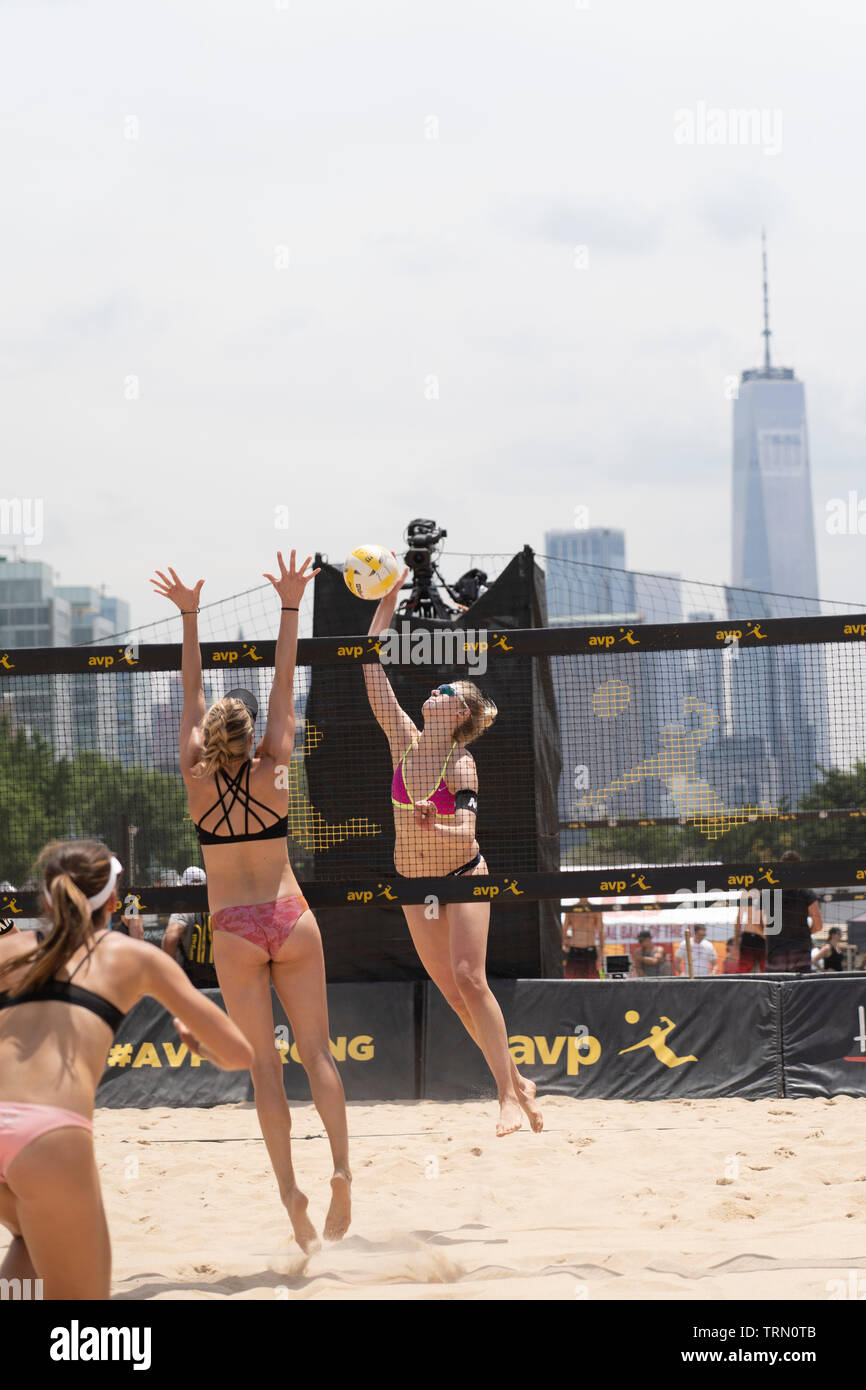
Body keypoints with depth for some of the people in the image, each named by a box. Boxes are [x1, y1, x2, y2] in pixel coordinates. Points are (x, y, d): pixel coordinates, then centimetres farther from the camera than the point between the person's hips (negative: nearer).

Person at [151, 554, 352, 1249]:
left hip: (234, 931, 0)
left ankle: (290, 1188, -8)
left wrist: (189, 617, 4)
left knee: (265, 1063, 1)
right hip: (292, 919, 0)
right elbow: (284, 688, -3)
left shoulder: (197, 783, -5)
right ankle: (341, 1167, -12)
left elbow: (192, 696, 0)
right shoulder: (274, 774, -5)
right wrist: (290, 608, -2)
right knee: (316, 1050, 5)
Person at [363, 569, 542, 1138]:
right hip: (416, 880, 5)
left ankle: (509, 1094, -15)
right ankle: (515, 1079, 15)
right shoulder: (405, 741, -3)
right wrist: (388, 598, -9)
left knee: (469, 976, -17)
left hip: (464, 875, -5)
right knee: (450, 987, 4)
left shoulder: (461, 764, -15)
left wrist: (434, 828, -44)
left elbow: (467, 834, -23)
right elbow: (373, 666, -6)